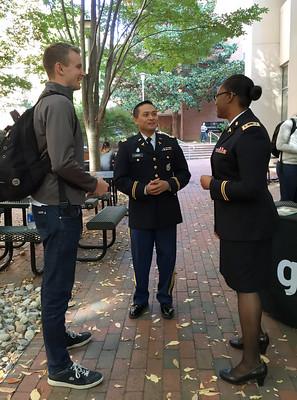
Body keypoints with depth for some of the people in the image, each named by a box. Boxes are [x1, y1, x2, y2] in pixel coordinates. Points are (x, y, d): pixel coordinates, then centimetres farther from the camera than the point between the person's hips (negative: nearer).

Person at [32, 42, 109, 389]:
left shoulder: (47, 101, 14)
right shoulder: (59, 103, -17)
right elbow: (62, 162, -25)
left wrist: (84, 184, 16)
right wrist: (93, 184, -10)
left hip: (52, 203, 10)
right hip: (59, 207, -10)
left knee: (56, 281, 22)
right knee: (57, 285, -2)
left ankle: (58, 335, 40)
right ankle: (59, 368, 11)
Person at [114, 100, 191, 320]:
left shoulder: (171, 143, 5)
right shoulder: (127, 146, 0)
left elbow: (184, 173, 5)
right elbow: (120, 180, -4)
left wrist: (169, 184, -14)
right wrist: (143, 189, -19)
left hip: (167, 212, 2)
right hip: (141, 213, -1)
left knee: (167, 259, 11)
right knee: (141, 260, 11)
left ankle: (165, 299, 30)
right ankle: (140, 299, 30)